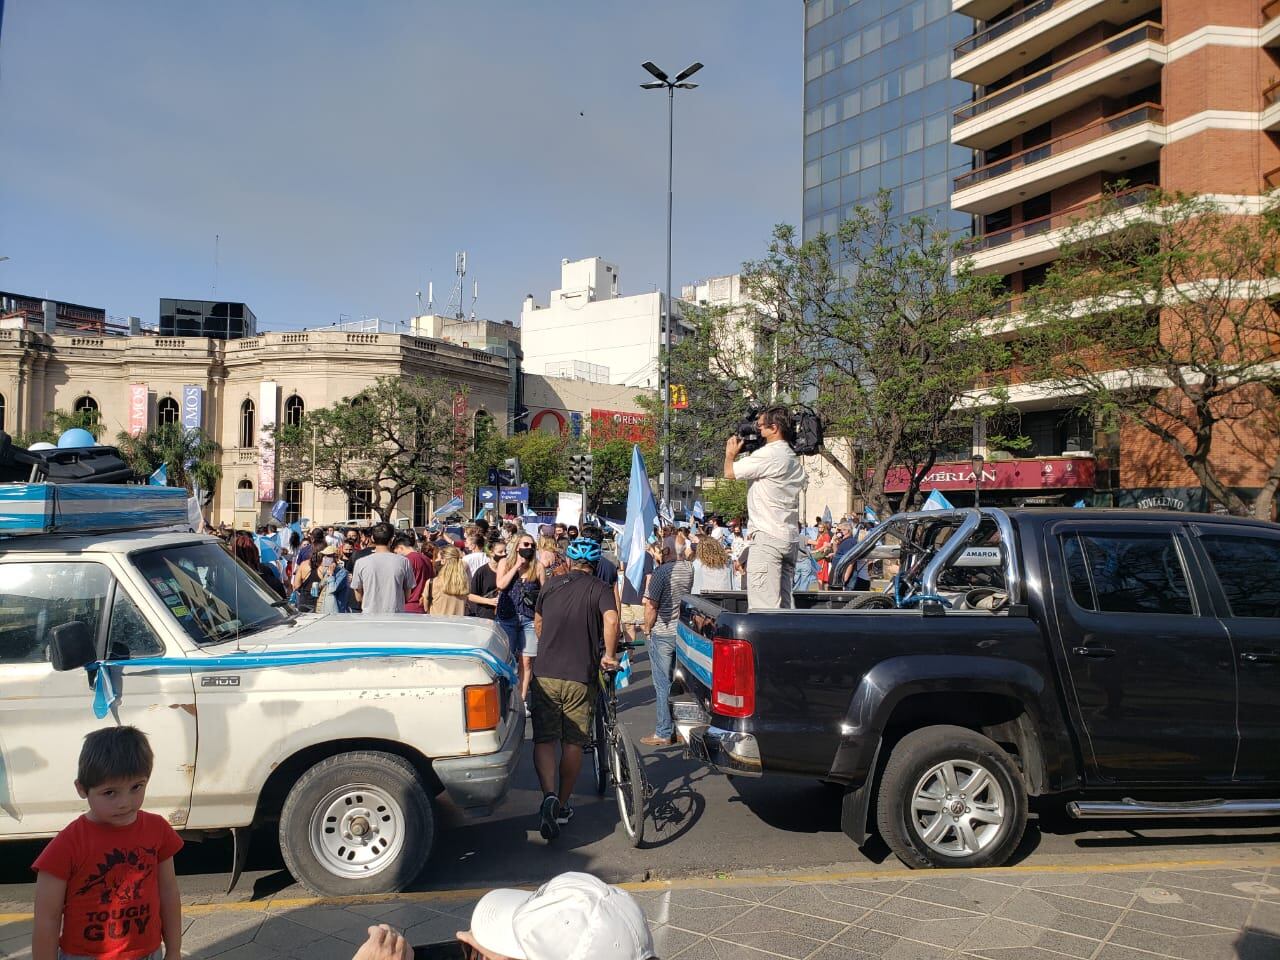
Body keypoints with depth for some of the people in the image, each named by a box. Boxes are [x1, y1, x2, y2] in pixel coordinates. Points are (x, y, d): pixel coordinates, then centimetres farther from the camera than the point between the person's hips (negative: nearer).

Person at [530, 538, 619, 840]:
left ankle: (549, 796, -16)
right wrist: (609, 655, -7)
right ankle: (562, 807, 19)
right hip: (579, 677, -2)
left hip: (545, 674, 2)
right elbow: (611, 620, -20)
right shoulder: (599, 588, 0)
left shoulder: (551, 585, 11)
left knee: (544, 739, 5)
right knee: (573, 743, 11)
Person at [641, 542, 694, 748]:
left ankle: (664, 733, 8)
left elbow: (651, 607, -18)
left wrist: (647, 628, 1)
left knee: (663, 684, 3)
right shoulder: (689, 568, 0)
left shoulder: (661, 572, -18)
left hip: (663, 635, -6)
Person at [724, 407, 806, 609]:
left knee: (764, 604, -10)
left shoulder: (768, 454, -13)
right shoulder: (793, 459, 17)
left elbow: (729, 473, -9)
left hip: (767, 537, -9)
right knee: (783, 603, 11)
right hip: (790, 538, 9)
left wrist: (730, 453, 12)